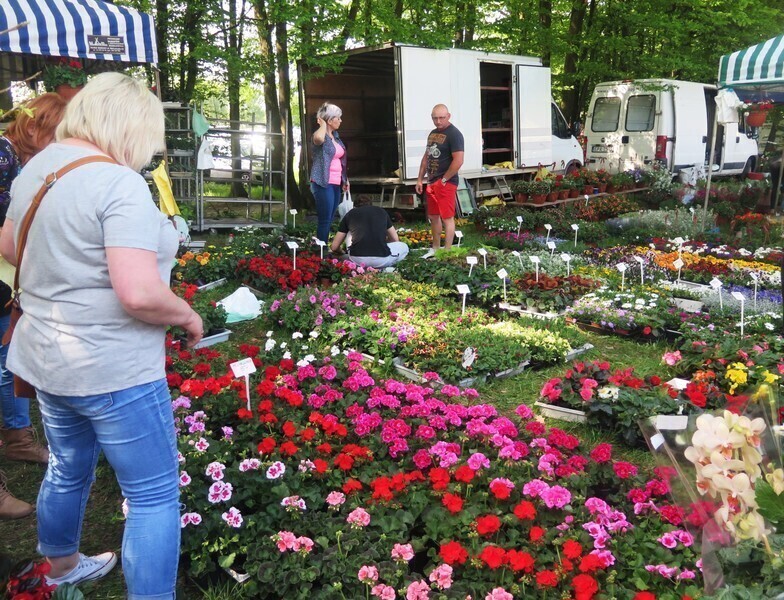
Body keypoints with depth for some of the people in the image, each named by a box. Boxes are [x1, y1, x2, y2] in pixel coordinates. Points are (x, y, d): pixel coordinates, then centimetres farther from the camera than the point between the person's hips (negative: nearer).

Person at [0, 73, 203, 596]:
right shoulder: (119, 184, -22)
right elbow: (139, 294, -30)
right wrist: (188, 317, -13)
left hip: (44, 357, 9)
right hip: (112, 371, -9)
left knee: (69, 471, 29)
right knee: (155, 496, 4)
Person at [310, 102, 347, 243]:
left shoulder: (335, 136, 14)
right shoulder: (320, 134, -11)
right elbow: (319, 139, -38)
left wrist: (345, 179, 22)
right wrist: (323, 124, -19)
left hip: (336, 183, 9)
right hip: (323, 184, -8)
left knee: (330, 220, 13)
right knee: (325, 220, -7)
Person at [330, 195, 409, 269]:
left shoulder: (350, 214, 20)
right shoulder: (381, 211, 21)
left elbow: (334, 247, 22)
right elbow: (395, 239, 30)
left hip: (357, 260, 2)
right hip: (381, 260, -2)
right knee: (404, 247, 29)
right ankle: (380, 268, 8)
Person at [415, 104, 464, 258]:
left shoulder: (454, 134, -12)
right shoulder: (433, 133, 14)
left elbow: (458, 161, -20)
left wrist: (444, 180, -15)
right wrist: (420, 179, 15)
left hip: (446, 183, -9)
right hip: (432, 182, 9)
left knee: (447, 218, -5)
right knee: (433, 217, 15)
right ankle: (435, 249, 27)